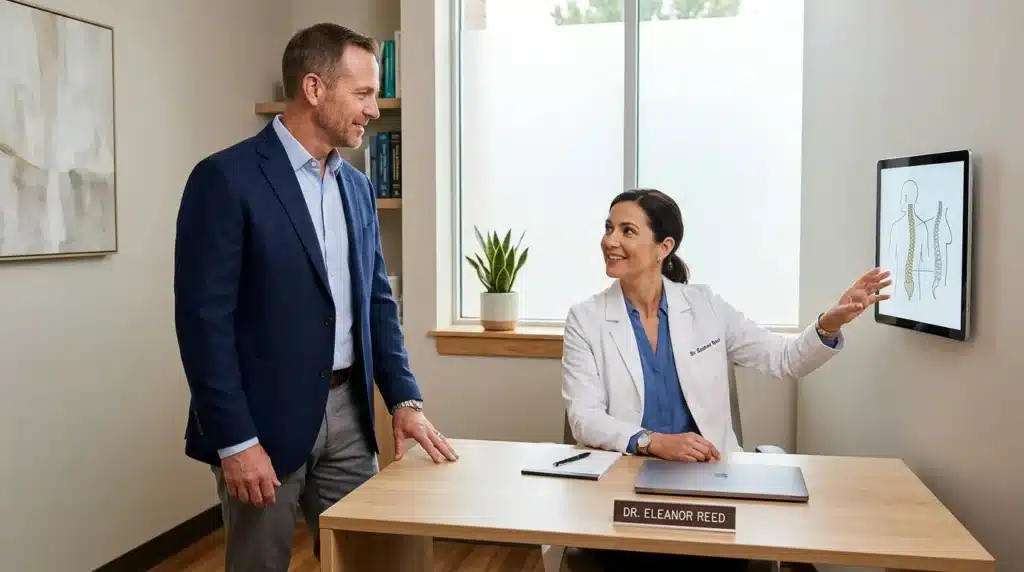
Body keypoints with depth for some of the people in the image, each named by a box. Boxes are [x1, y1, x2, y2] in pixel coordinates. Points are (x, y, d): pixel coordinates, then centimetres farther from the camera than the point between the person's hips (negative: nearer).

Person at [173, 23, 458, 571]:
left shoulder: (356, 185, 10)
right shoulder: (225, 178, -12)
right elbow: (203, 318, -15)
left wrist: (404, 399, 3)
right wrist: (235, 442, -17)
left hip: (348, 412, 6)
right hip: (264, 422, -6)